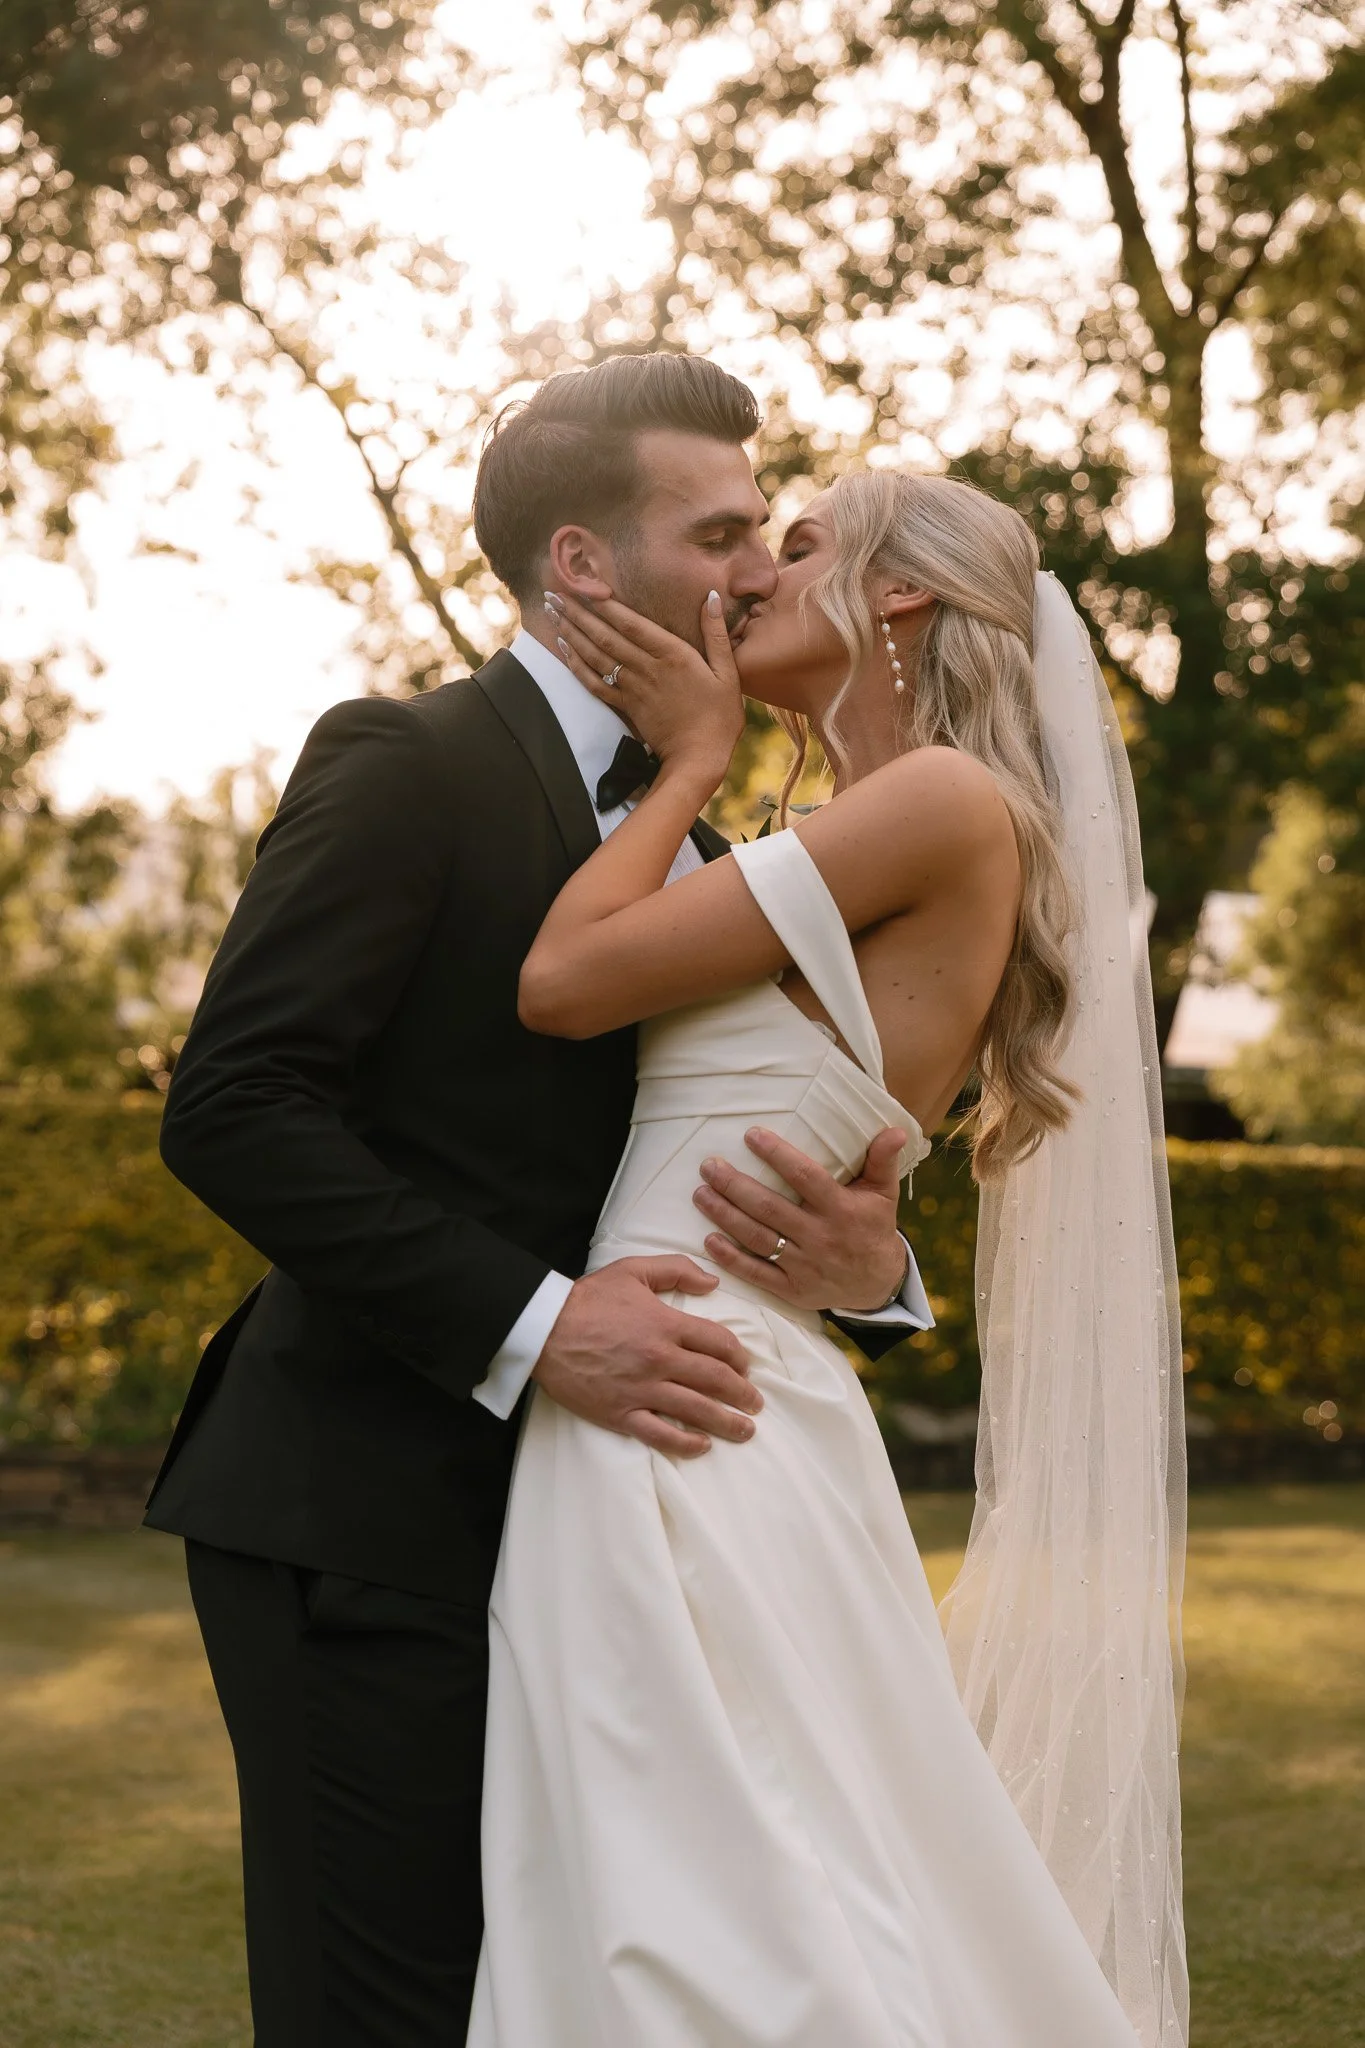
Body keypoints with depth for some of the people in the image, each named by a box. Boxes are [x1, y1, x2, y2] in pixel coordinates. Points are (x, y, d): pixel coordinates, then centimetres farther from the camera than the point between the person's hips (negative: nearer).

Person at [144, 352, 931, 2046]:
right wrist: (529, 1322, -24)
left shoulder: (691, 846, 15)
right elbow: (230, 1109, -18)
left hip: (548, 1525, 8)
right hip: (365, 1526, -8)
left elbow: (786, 1176, 13)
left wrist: (865, 1259, -12)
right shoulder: (404, 767, -9)